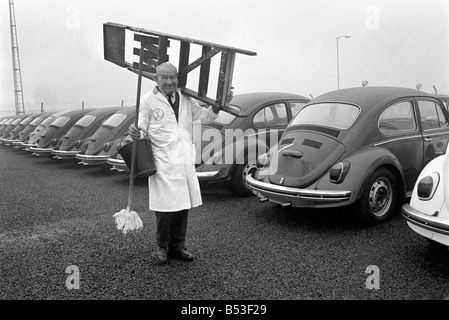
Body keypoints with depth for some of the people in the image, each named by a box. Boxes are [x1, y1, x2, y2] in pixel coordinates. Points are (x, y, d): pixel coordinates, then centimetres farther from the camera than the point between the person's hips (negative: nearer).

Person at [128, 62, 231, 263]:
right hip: (162, 162, -5)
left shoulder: (185, 99, 13)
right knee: (165, 206, -4)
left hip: (185, 161, 5)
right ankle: (162, 247, 17)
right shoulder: (148, 100, -1)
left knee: (183, 206, 11)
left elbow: (204, 117, 20)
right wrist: (136, 134, -23)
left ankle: (177, 246, 26)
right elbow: (143, 129, -1)